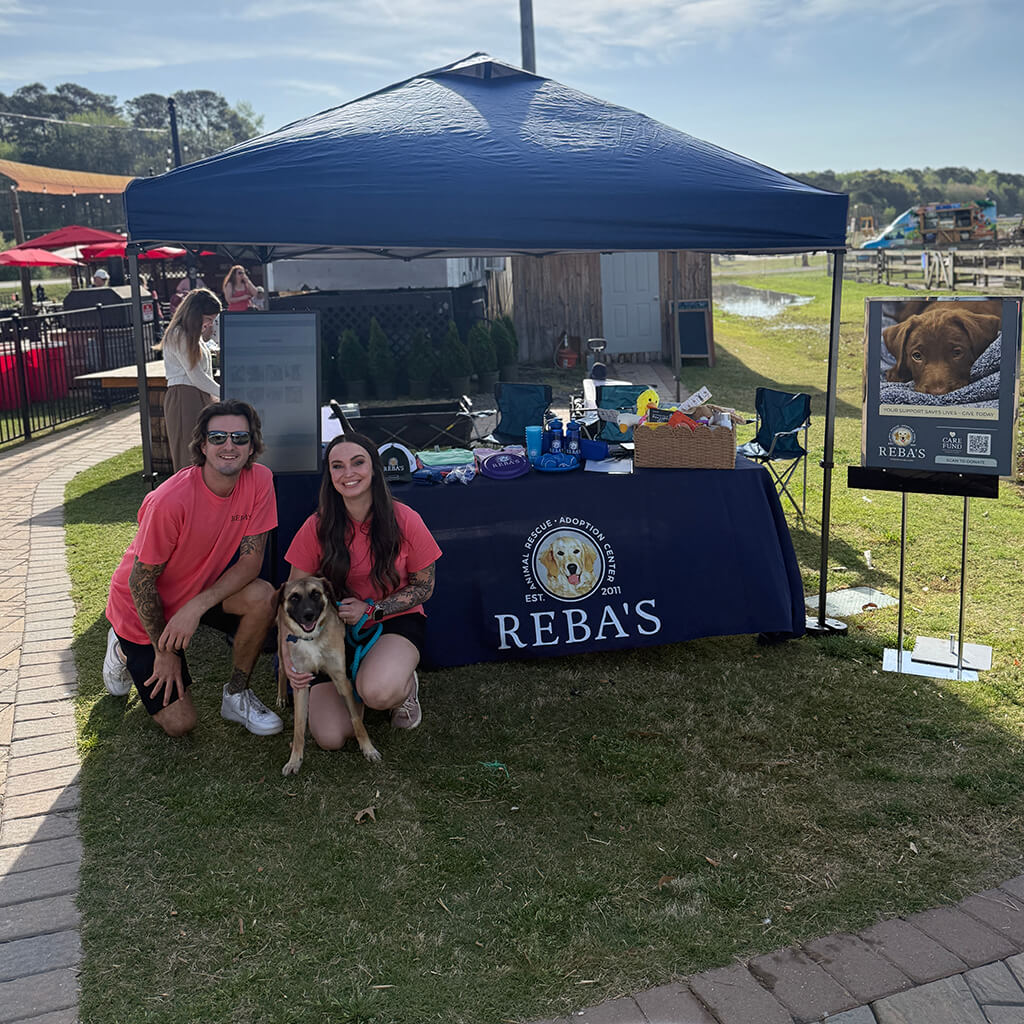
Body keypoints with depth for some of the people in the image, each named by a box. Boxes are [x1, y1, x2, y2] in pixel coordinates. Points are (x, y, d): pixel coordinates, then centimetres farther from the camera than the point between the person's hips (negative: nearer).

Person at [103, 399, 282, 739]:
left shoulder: (260, 481, -18)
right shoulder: (170, 501, -31)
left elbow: (251, 560, -16)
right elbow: (142, 579, -21)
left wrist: (197, 606, -29)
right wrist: (164, 651, -13)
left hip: (204, 587, 4)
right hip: (146, 609, -4)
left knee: (262, 597, -27)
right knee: (180, 723, -4)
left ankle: (236, 696, -4)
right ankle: (126, 649, 23)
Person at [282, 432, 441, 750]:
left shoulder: (405, 520, -13)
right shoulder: (317, 527, -10)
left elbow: (424, 587, -3)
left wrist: (371, 610, -17)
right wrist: (288, 654, -21)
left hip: (396, 621, -2)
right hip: (337, 628, 2)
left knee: (379, 692, -36)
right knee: (331, 738, -16)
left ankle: (406, 682, 2)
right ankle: (355, 680, 17)